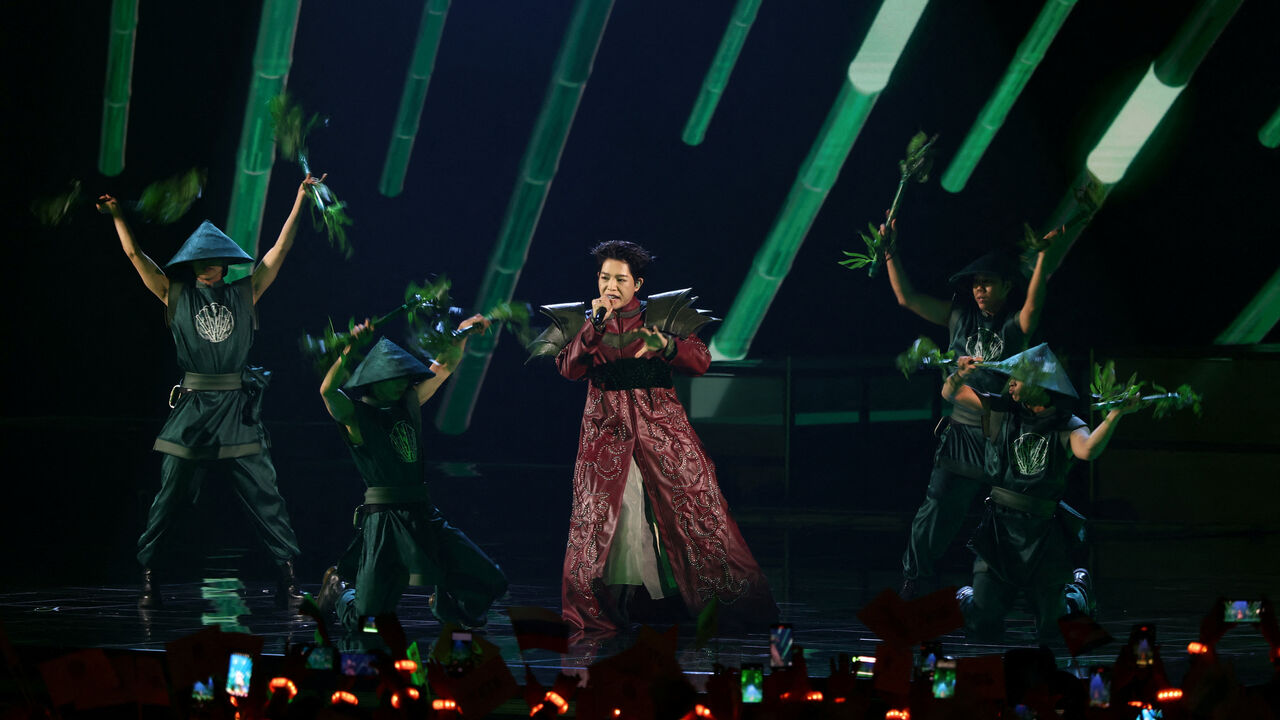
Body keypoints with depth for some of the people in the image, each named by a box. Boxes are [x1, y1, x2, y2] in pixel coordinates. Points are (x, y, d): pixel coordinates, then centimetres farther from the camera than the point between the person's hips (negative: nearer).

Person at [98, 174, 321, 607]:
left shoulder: (245, 294, 10)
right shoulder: (175, 295, 9)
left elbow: (279, 250, 9)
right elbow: (135, 256, 7)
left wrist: (299, 201, 7)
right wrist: (117, 217, 3)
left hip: (239, 410, 1)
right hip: (191, 408, -1)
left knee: (264, 493, -2)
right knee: (170, 495, 0)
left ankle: (287, 577, 2)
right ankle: (148, 576, 7)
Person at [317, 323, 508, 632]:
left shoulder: (408, 404, 14)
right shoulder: (354, 414, -5)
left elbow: (442, 370, 23)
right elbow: (328, 391, -25)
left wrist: (462, 334, 12)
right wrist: (348, 351, -36)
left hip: (423, 514, 6)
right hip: (384, 517, -6)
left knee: (489, 583, 0)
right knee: (364, 623, -5)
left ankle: (445, 604, 30)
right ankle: (338, 588, 29)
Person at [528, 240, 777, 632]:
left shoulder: (665, 314, 6)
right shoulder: (581, 319, 10)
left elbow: (702, 361, -1)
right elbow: (568, 368, -5)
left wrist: (666, 344, -19)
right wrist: (596, 325, -15)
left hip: (661, 425, -1)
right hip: (606, 429, 1)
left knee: (694, 508, -4)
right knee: (597, 516, -4)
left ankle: (732, 601, 3)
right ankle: (595, 611, 7)